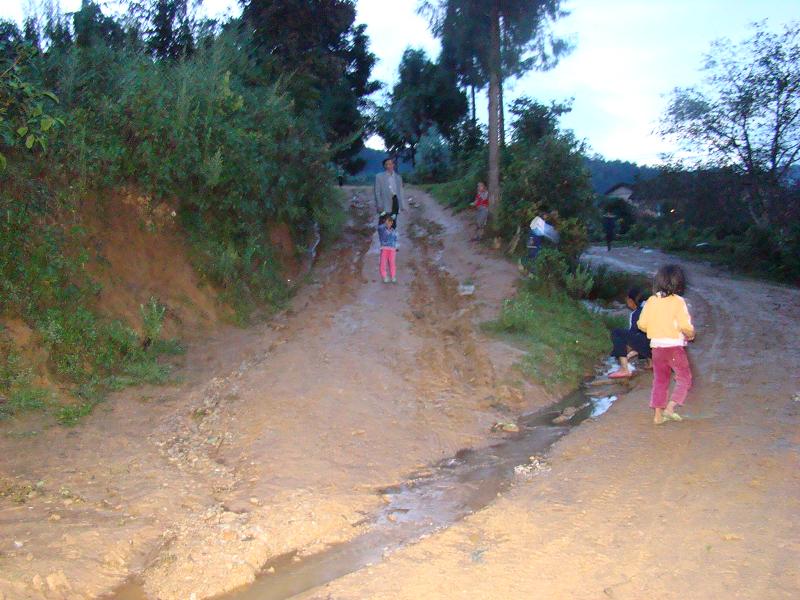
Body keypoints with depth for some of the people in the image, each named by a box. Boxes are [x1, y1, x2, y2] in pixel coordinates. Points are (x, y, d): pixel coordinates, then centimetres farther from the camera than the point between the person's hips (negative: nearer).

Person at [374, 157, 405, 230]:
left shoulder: (398, 177, 13)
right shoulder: (379, 176, 2)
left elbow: (401, 191, 15)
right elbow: (377, 192, -1)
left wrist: (402, 205, 9)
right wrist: (379, 205, -9)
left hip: (395, 201, 4)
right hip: (385, 203, -4)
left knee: (393, 225, 7)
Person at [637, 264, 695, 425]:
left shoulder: (651, 301, 2)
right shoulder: (678, 301, -11)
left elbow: (642, 324, 2)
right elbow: (685, 326, -17)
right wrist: (690, 335, 3)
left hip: (656, 345, 5)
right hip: (674, 346, -5)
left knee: (659, 380, 14)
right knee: (684, 378, 10)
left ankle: (658, 414, 12)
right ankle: (670, 407, -4)